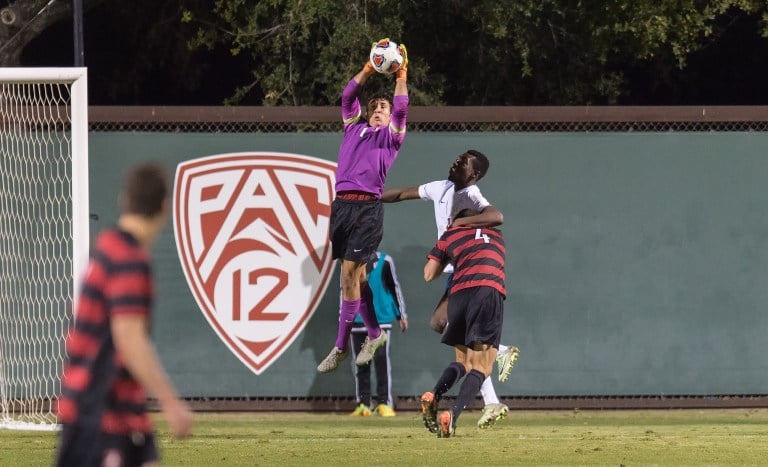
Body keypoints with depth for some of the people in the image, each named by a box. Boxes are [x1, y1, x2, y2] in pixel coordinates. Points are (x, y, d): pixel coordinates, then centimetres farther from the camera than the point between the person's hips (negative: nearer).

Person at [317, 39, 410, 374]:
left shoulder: (390, 136, 12)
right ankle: (374, 333, 19)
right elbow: (348, 97, 18)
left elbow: (401, 109, -2)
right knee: (355, 276, 6)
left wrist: (401, 78, 0)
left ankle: (341, 346, -7)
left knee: (349, 274, -10)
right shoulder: (354, 130, 23)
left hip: (367, 208, -5)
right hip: (342, 205, 5)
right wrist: (368, 70, 13)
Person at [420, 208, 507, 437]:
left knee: (463, 362, 20)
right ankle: (452, 415, -22)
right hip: (491, 289, -1)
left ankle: (433, 396, -6)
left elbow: (429, 275, 25)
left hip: (460, 292, 1)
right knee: (480, 368, -1)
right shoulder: (497, 236, 30)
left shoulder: (450, 234, 24)